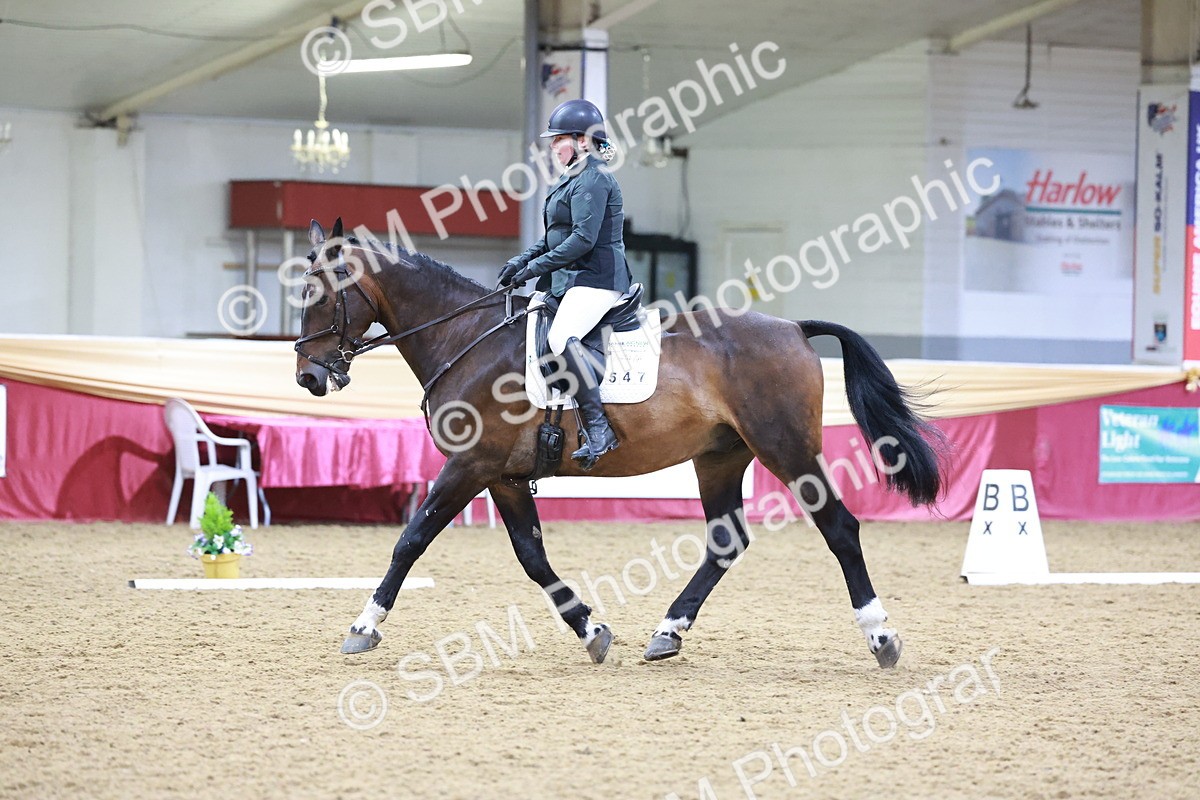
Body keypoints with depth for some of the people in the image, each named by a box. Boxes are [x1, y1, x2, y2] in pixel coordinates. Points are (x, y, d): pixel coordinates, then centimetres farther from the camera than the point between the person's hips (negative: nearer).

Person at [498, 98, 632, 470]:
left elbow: (583, 239, -21)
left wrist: (537, 267, -17)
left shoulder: (593, 179, -13)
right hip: (571, 280, 12)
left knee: (561, 337, -33)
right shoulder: (574, 179, 19)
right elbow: (559, 235, 24)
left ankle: (598, 426, -34)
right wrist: (524, 259, 10)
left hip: (595, 278, -12)